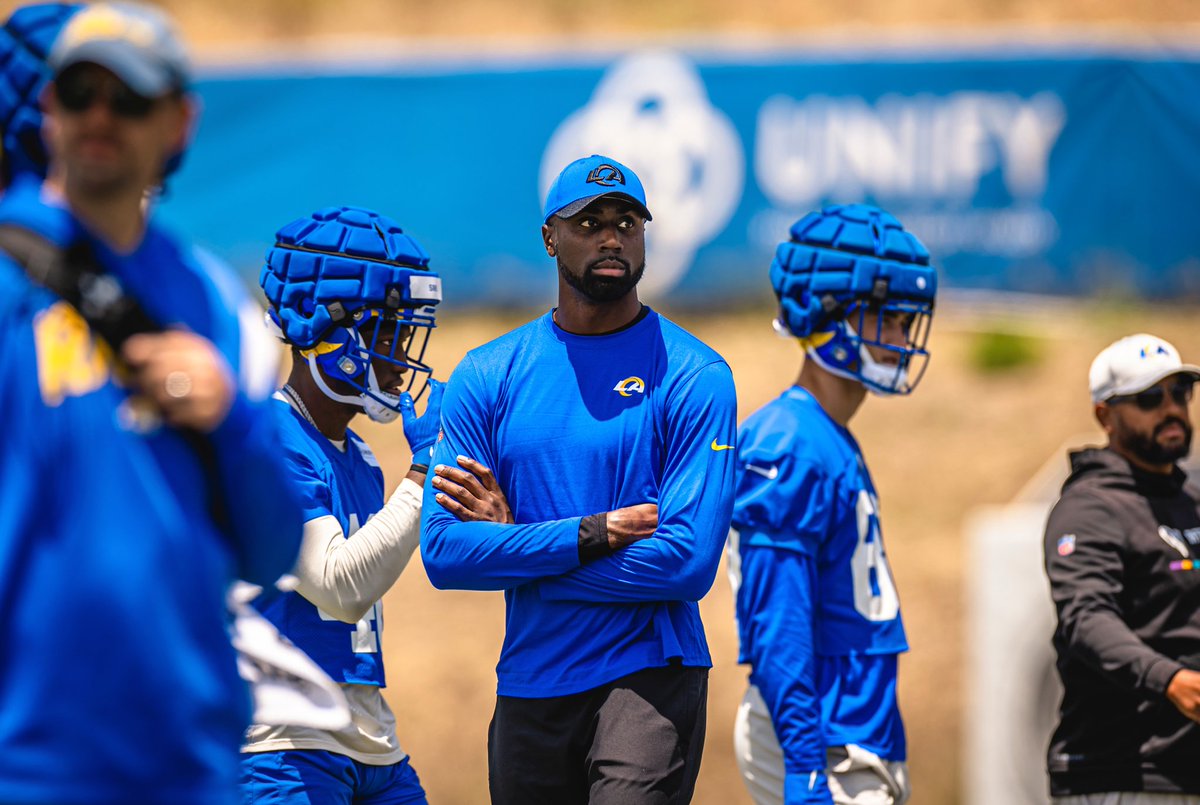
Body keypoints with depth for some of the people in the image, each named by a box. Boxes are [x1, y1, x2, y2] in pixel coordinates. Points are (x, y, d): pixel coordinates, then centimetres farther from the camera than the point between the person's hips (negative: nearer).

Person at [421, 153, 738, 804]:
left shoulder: (694, 377, -2)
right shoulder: (486, 377, 8)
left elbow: (689, 561, -12)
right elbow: (443, 551, -2)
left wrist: (515, 549, -7)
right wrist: (594, 534, -12)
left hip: (651, 673, -4)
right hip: (529, 689, 4)